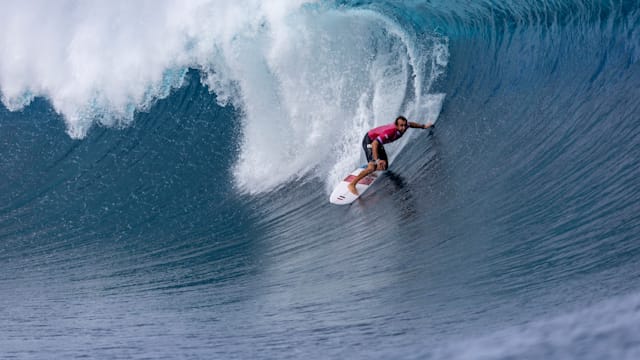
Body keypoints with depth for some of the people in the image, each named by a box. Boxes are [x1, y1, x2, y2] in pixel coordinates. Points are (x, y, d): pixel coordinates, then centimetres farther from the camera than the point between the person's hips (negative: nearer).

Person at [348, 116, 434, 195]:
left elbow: (410, 124, 11)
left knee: (384, 167, 13)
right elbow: (374, 144, -44)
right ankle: (352, 184, -16)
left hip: (378, 142, 9)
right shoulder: (390, 131, -39)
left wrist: (423, 126, 19)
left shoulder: (403, 126, -16)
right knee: (372, 167, -24)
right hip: (369, 141, -8)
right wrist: (377, 160, -53)